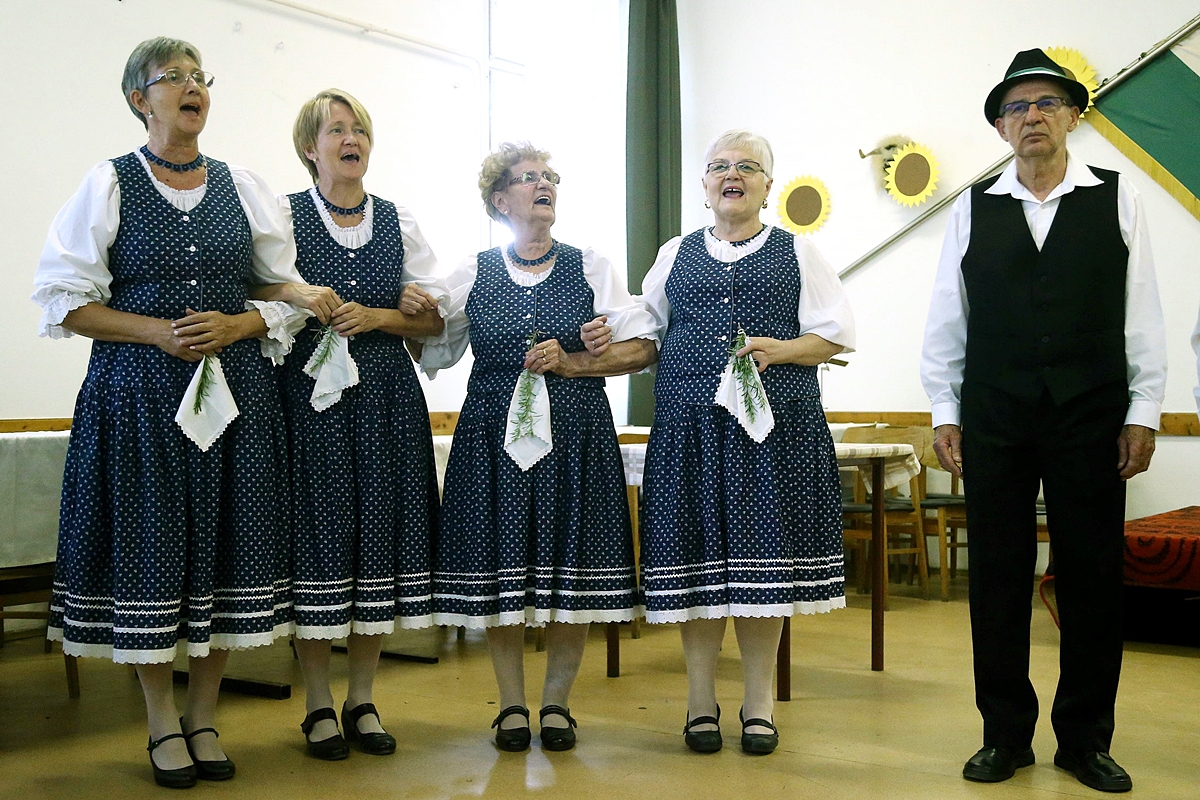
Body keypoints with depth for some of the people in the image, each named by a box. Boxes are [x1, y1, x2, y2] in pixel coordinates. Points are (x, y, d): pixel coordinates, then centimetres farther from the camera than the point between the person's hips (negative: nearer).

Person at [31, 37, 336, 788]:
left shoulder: (245, 187, 11)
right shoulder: (109, 185, 3)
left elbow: (289, 294, 10)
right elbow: (66, 301, -1)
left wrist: (235, 325, -8)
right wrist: (158, 332, -13)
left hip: (237, 389, 2)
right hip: (138, 390, -2)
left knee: (226, 540, 2)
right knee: (149, 543, 0)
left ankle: (204, 717, 17)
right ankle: (164, 723, 16)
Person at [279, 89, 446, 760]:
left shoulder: (401, 222, 12)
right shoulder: (283, 216, 6)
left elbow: (434, 319, 6)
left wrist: (373, 317, -8)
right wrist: (309, 308, -14)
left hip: (387, 397, 3)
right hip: (310, 395, -2)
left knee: (380, 529, 3)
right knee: (319, 529, -3)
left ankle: (363, 700, 16)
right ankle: (319, 705, 11)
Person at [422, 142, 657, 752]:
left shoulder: (591, 268, 8)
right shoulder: (472, 273, 9)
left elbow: (642, 347, 1)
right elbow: (432, 349, 12)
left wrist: (571, 363, -10)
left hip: (575, 434, 0)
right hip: (493, 436, 0)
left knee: (570, 573, 1)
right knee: (499, 568, 2)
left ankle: (557, 702, 17)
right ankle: (511, 706, 18)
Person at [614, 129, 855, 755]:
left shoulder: (797, 253, 11)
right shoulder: (675, 255, 17)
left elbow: (836, 335, 6)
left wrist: (780, 349, -11)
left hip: (775, 424, -1)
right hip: (690, 426, 2)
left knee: (762, 557, 0)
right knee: (696, 557, 2)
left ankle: (758, 704, 14)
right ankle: (701, 702, 15)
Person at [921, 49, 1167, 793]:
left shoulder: (1118, 199, 4)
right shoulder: (973, 210, 7)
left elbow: (1143, 315, 3)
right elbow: (947, 319, 7)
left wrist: (1144, 413, -2)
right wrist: (945, 412, 3)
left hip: (1091, 418, 0)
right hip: (993, 419, 1)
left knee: (1094, 578, 5)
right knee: (998, 577, 5)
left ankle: (1085, 738, 20)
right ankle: (1006, 734, 18)